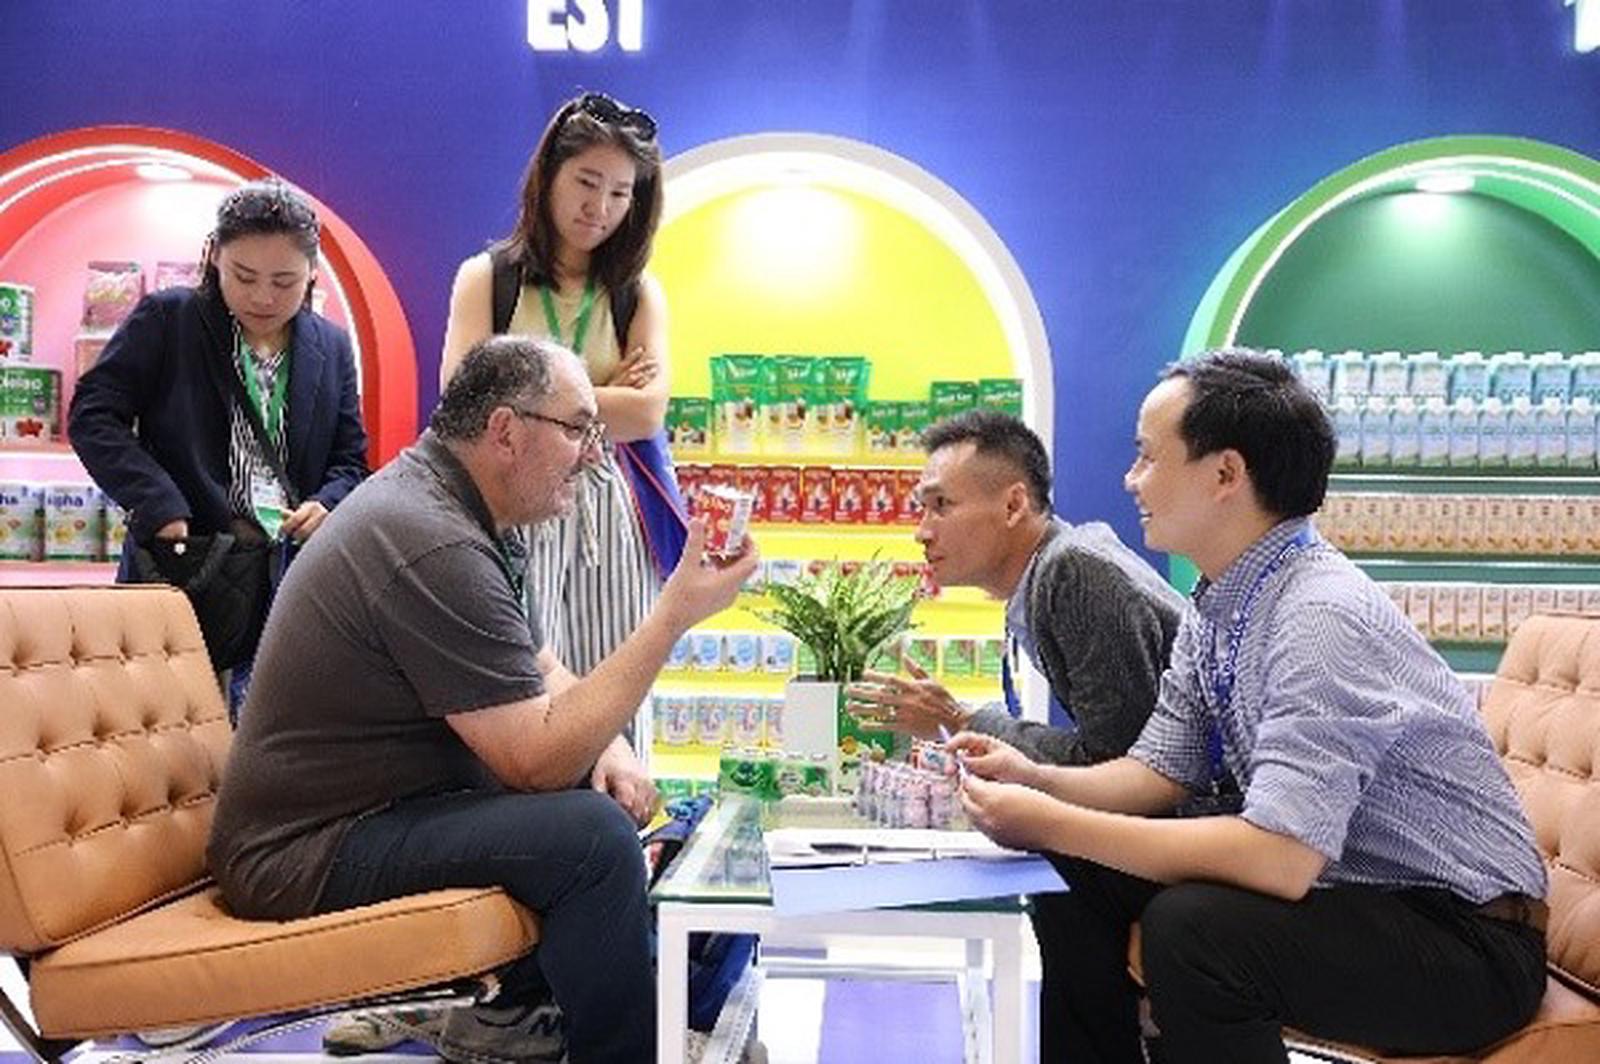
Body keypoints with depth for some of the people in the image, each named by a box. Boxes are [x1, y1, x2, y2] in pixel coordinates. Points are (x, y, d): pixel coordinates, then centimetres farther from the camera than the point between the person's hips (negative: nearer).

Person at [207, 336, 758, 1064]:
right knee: (592, 835, -24)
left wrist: (609, 749, -5)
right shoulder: (435, 546, -25)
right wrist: (675, 613, -24)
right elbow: (539, 760, -26)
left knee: (608, 787, 11)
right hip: (312, 849, -10)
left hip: (373, 801, 10)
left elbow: (542, 675, 15)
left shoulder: (462, 508, 7)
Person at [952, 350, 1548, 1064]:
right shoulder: (1215, 609, 1)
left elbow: (1280, 858, -32)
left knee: (1191, 925, -31)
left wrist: (1052, 824, -27)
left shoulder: (1323, 619, -26)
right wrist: (1038, 782, -11)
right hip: (1331, 886, 8)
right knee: (1076, 872, 1)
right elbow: (1161, 772, 8)